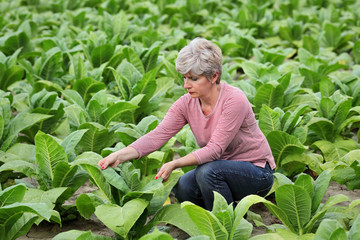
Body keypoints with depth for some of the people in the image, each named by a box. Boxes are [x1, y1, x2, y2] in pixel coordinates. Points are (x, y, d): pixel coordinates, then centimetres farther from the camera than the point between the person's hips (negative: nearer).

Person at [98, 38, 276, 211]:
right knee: (182, 188, -22)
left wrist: (175, 164, -39)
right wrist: (120, 155, -31)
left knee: (207, 171, -32)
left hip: (257, 172, -5)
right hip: (221, 168, 5)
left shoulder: (234, 100, -25)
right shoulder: (186, 104, -7)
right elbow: (157, 135, -17)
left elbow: (214, 149, -30)